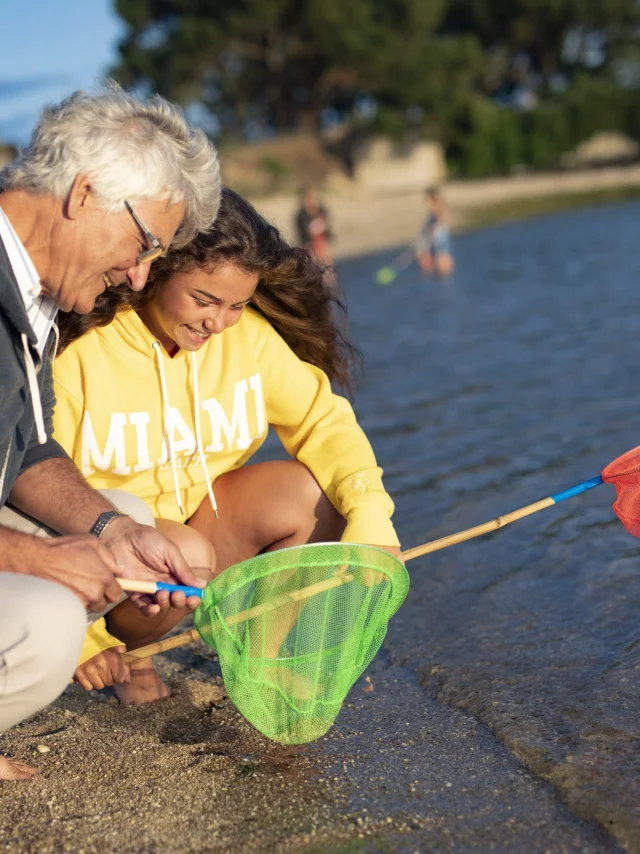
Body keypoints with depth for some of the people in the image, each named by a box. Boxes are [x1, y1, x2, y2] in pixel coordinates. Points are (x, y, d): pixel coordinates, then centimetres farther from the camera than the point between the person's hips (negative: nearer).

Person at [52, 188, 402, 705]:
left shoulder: (250, 336, -8)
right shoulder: (78, 355, -21)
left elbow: (322, 420, -9)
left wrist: (371, 512, -28)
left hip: (202, 523, 4)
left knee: (307, 492, -20)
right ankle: (127, 648, 1)